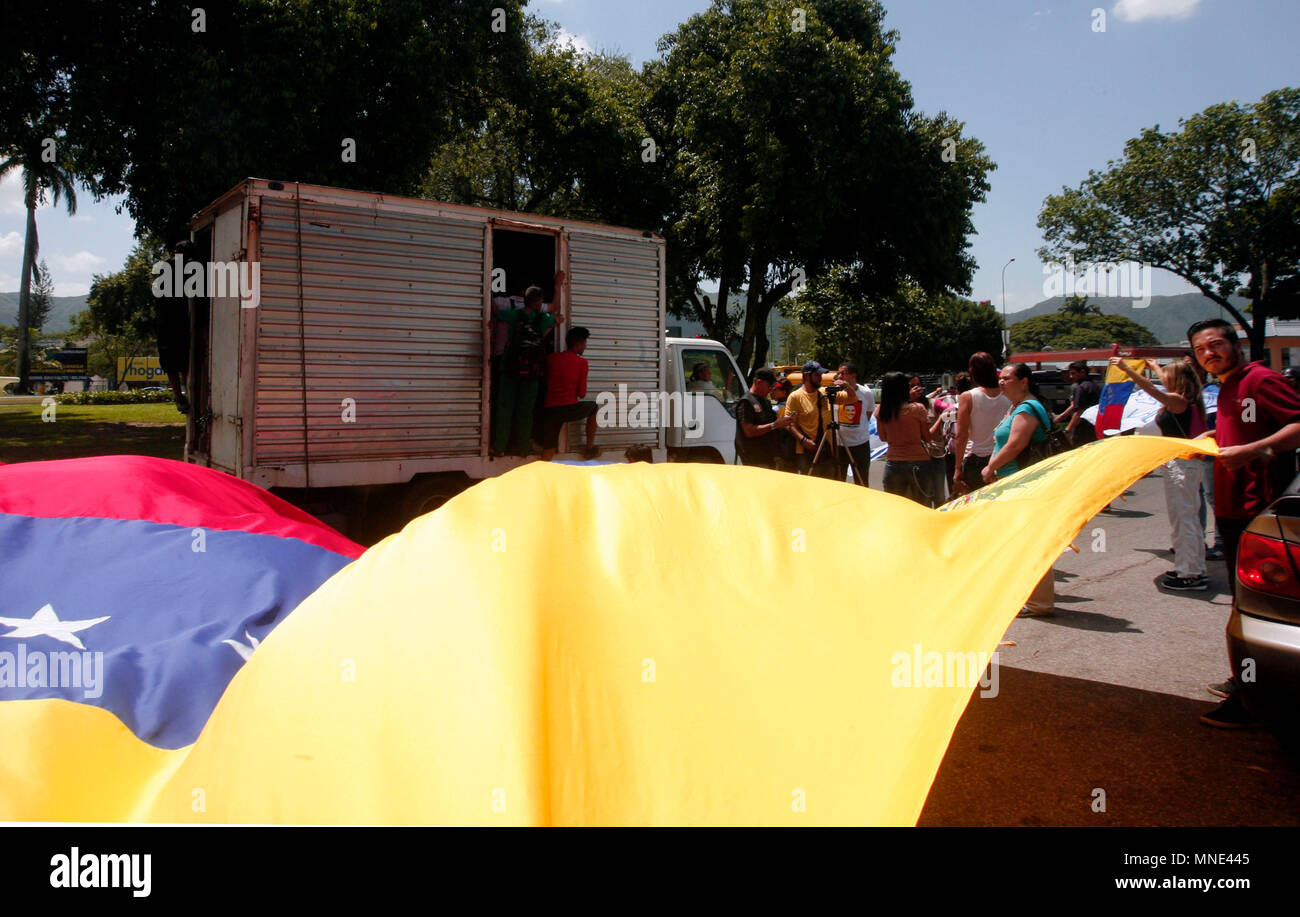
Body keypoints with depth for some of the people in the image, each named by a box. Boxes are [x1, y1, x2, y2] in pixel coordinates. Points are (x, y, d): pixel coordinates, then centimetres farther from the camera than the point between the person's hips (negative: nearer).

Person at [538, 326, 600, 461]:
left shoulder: (551, 358, 10)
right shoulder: (581, 362, -1)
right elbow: (582, 394, 0)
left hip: (550, 410, 3)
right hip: (570, 409, -3)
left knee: (548, 454, 6)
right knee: (594, 407, 28)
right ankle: (590, 448, 29)